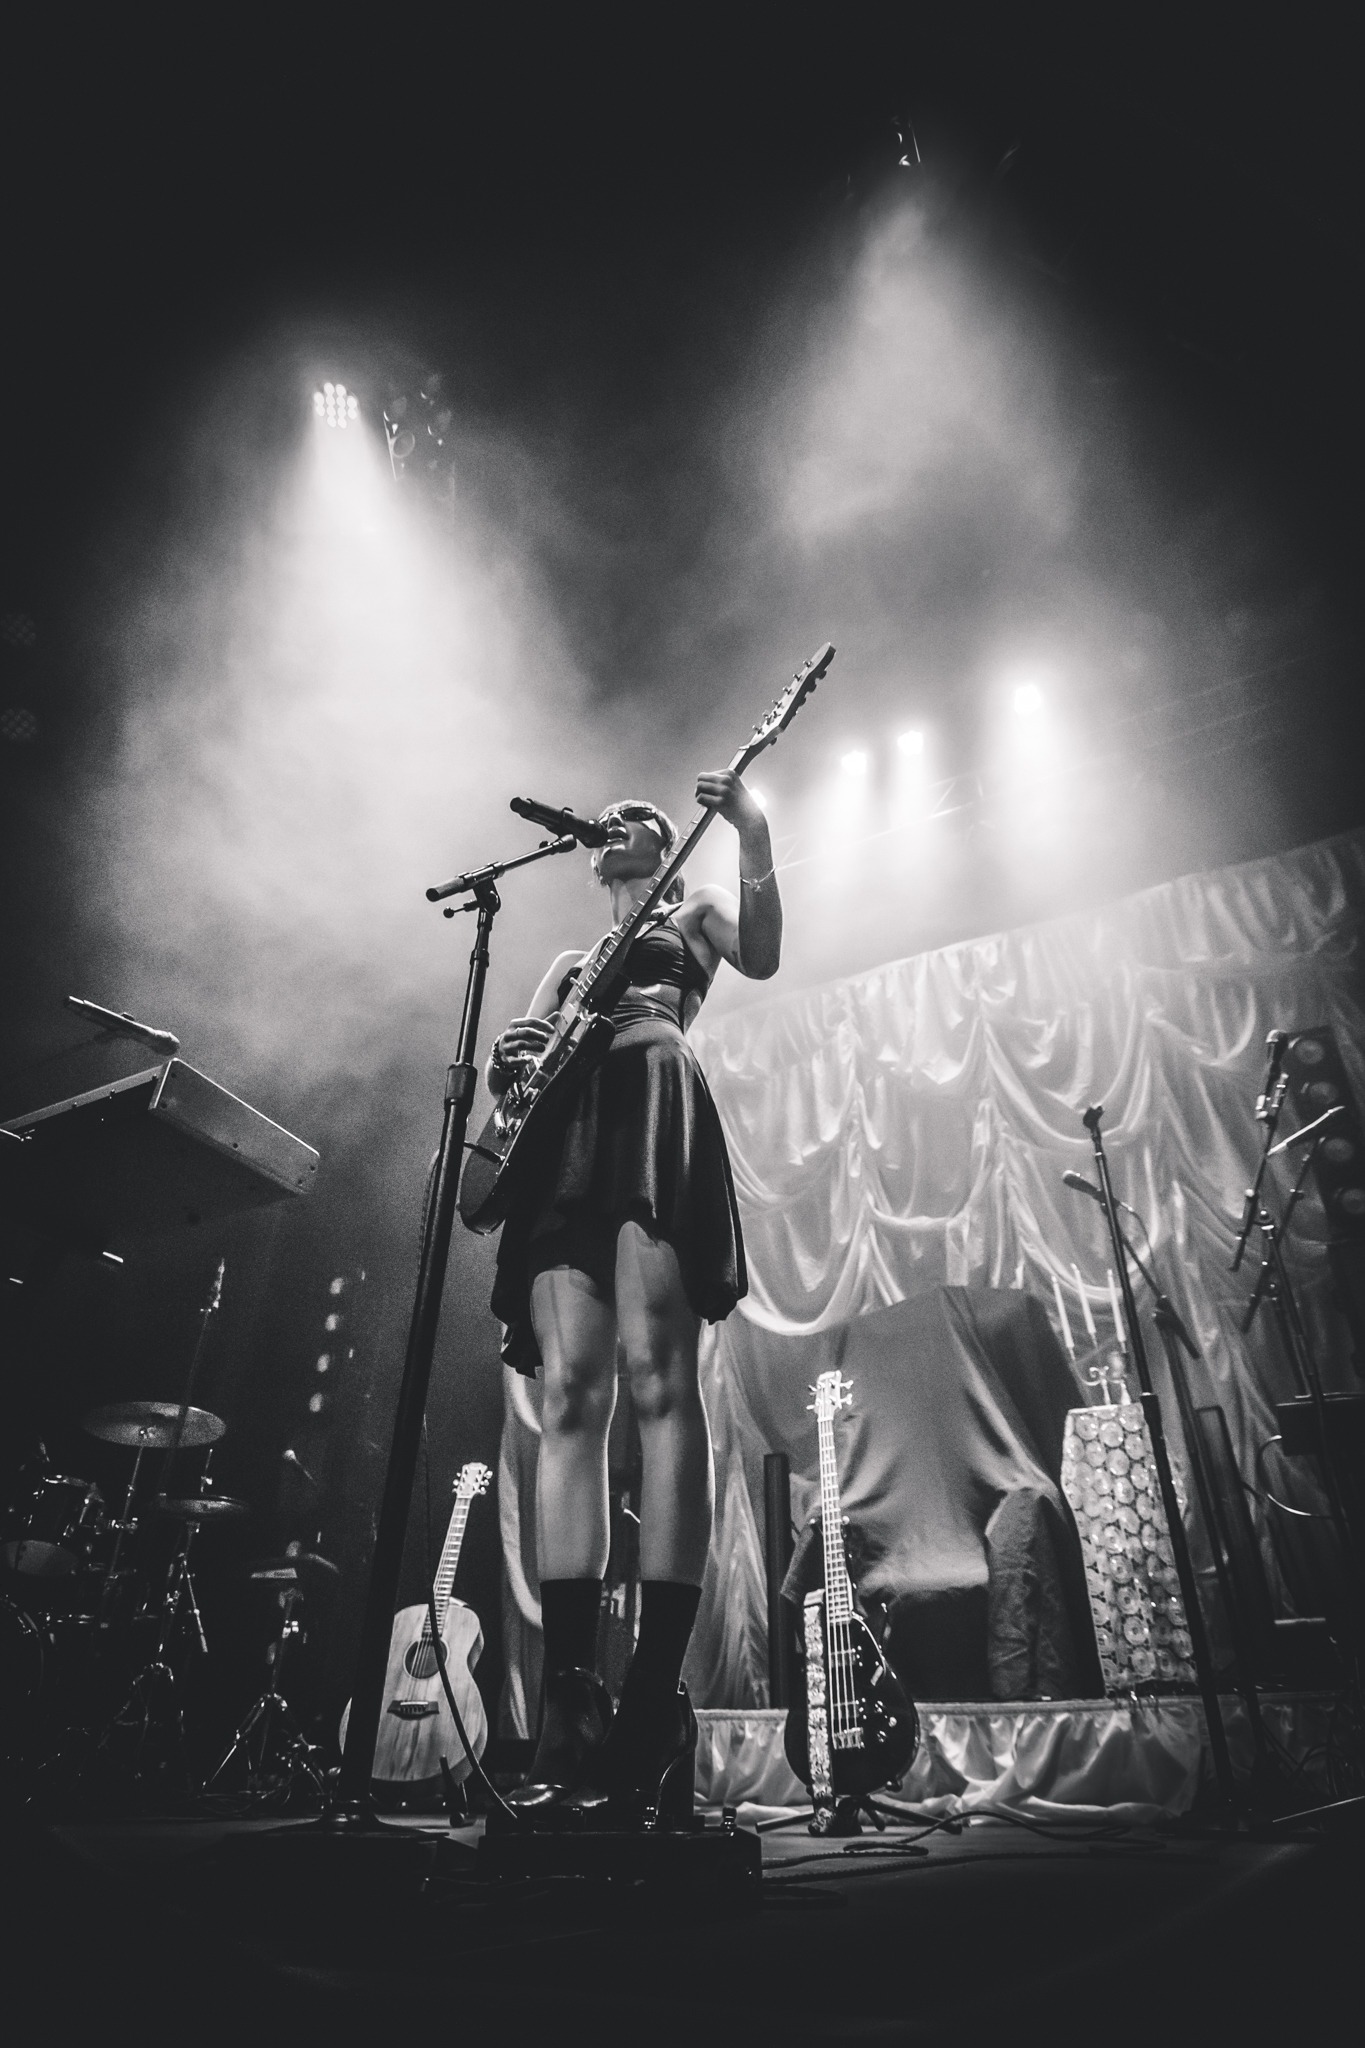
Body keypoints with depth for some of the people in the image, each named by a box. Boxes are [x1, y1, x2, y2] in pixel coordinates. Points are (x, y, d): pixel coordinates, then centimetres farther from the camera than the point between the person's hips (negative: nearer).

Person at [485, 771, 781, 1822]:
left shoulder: (695, 910, 25)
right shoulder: (570, 959, 36)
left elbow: (763, 955, 3)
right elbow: (513, 1053, 24)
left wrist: (753, 833, -3)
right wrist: (510, 1057, 0)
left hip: (654, 1112, -5)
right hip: (564, 1138, 5)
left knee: (659, 1379, -19)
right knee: (570, 1397, -9)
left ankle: (655, 1705, -19)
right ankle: (572, 1704, -10)